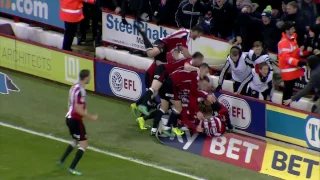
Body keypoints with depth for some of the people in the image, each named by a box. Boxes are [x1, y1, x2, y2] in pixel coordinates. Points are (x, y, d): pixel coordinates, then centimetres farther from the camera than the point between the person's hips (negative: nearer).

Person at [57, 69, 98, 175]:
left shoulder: (74, 87, 6)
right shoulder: (81, 91, -23)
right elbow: (78, 110, -25)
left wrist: (84, 112, 23)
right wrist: (91, 117, -16)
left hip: (69, 118, 10)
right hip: (76, 120, -10)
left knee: (76, 141, 29)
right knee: (84, 144, -1)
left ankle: (61, 161, 33)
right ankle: (72, 168, -1)